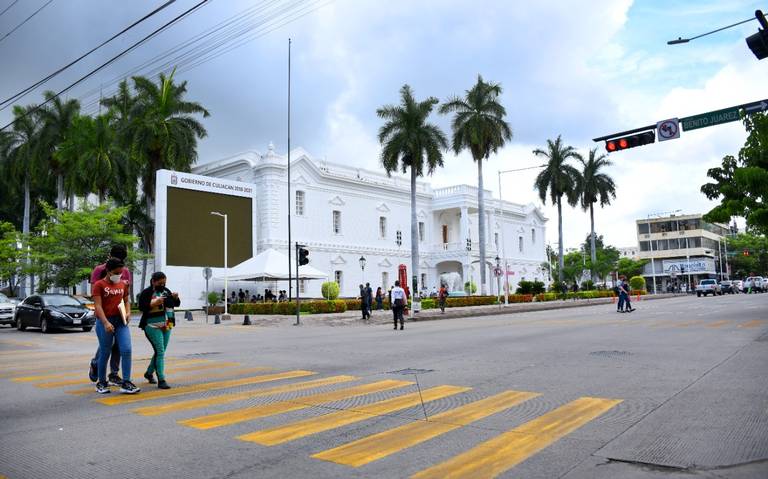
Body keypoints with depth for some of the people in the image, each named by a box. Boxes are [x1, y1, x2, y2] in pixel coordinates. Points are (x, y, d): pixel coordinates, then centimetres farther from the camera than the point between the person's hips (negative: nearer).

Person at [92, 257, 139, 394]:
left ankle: (126, 383, -3)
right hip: (105, 322, -4)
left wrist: (128, 313, 0)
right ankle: (102, 383, 23)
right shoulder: (99, 285, -4)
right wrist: (105, 323, -21)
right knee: (105, 353, 6)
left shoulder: (123, 284, 11)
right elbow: (98, 306, -11)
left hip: (121, 321, 4)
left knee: (126, 350, -7)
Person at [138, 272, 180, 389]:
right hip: (153, 327, -6)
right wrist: (154, 303, -22)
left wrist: (175, 298, -6)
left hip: (166, 326, 6)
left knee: (161, 352, 14)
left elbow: (177, 304, 14)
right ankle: (161, 380, -8)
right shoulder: (146, 293, -5)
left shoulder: (166, 291, 11)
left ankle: (149, 373, 34)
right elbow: (141, 307, -13)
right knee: (160, 352, -11)